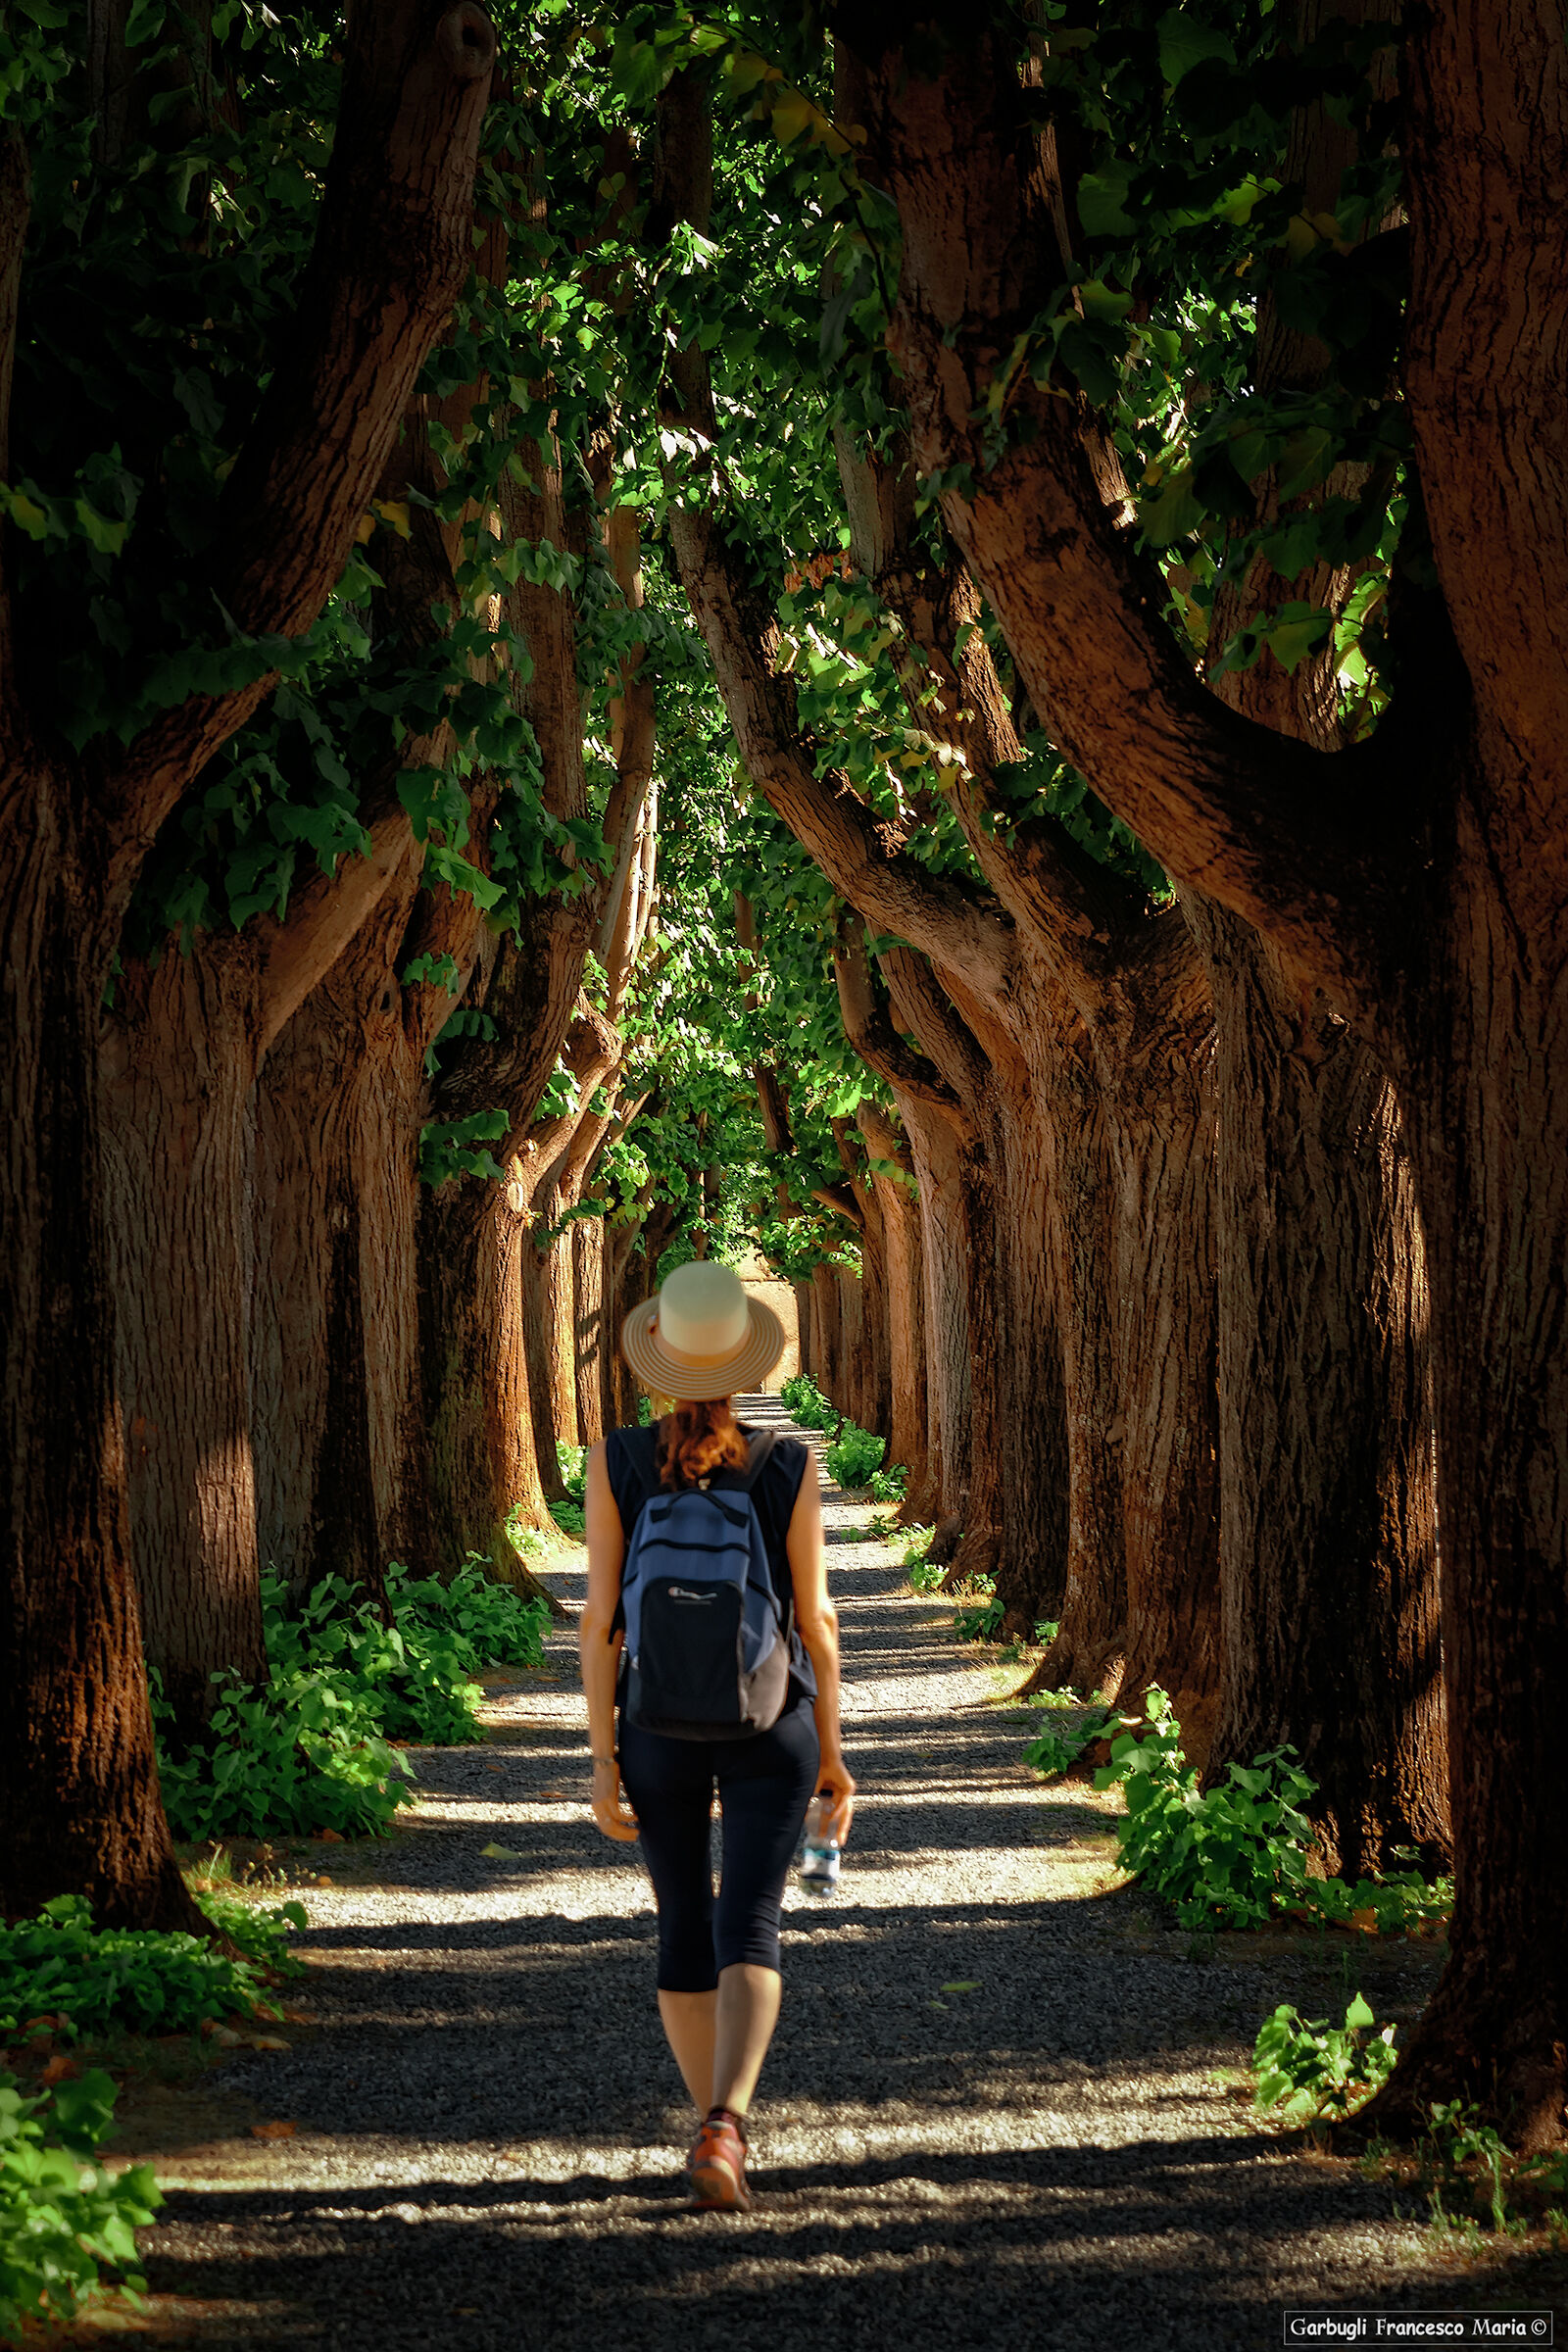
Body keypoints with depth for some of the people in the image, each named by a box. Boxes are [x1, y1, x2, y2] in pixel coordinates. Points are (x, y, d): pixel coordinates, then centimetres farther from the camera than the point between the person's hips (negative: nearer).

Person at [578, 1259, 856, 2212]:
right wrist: (831, 1751, 5)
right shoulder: (790, 1466, -8)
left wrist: (603, 1758, -4)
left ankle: (718, 2127, 26)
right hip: (770, 1729, -1)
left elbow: (600, 1618, -9)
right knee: (750, 1930, -4)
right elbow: (815, 1618, -4)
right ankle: (724, 2130, -25)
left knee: (685, 1928, 17)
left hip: (659, 1728, 1)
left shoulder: (616, 1463, -8)